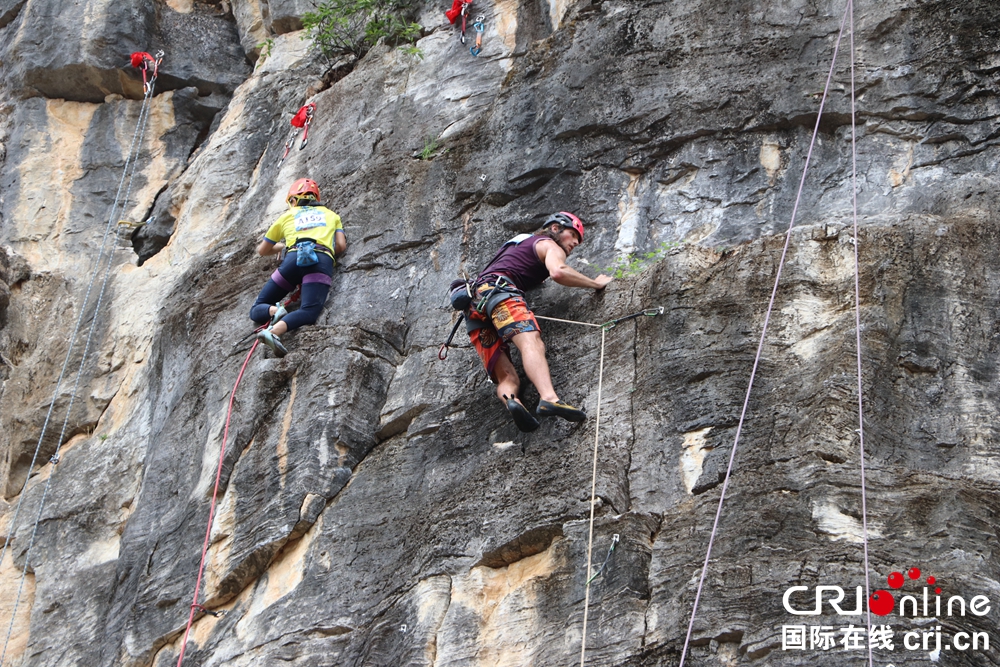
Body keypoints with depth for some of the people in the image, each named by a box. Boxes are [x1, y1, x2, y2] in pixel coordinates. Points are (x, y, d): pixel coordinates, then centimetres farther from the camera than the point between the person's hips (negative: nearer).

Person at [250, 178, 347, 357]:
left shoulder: (287, 216, 31)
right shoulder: (331, 214, 33)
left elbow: (262, 251, 39)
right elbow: (341, 246, 20)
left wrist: (280, 246, 59)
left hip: (294, 258, 0)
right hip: (323, 261, 0)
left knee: (257, 310, 9)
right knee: (309, 312, -22)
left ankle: (275, 312, -26)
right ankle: (275, 331, -51)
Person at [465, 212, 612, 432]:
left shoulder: (521, 244, 40)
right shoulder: (549, 245, 14)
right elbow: (558, 272, -8)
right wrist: (596, 283, 5)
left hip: (474, 308, 8)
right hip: (497, 289, -8)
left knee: (507, 378, -10)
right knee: (531, 341, -31)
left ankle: (510, 399, -44)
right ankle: (549, 398, -56)